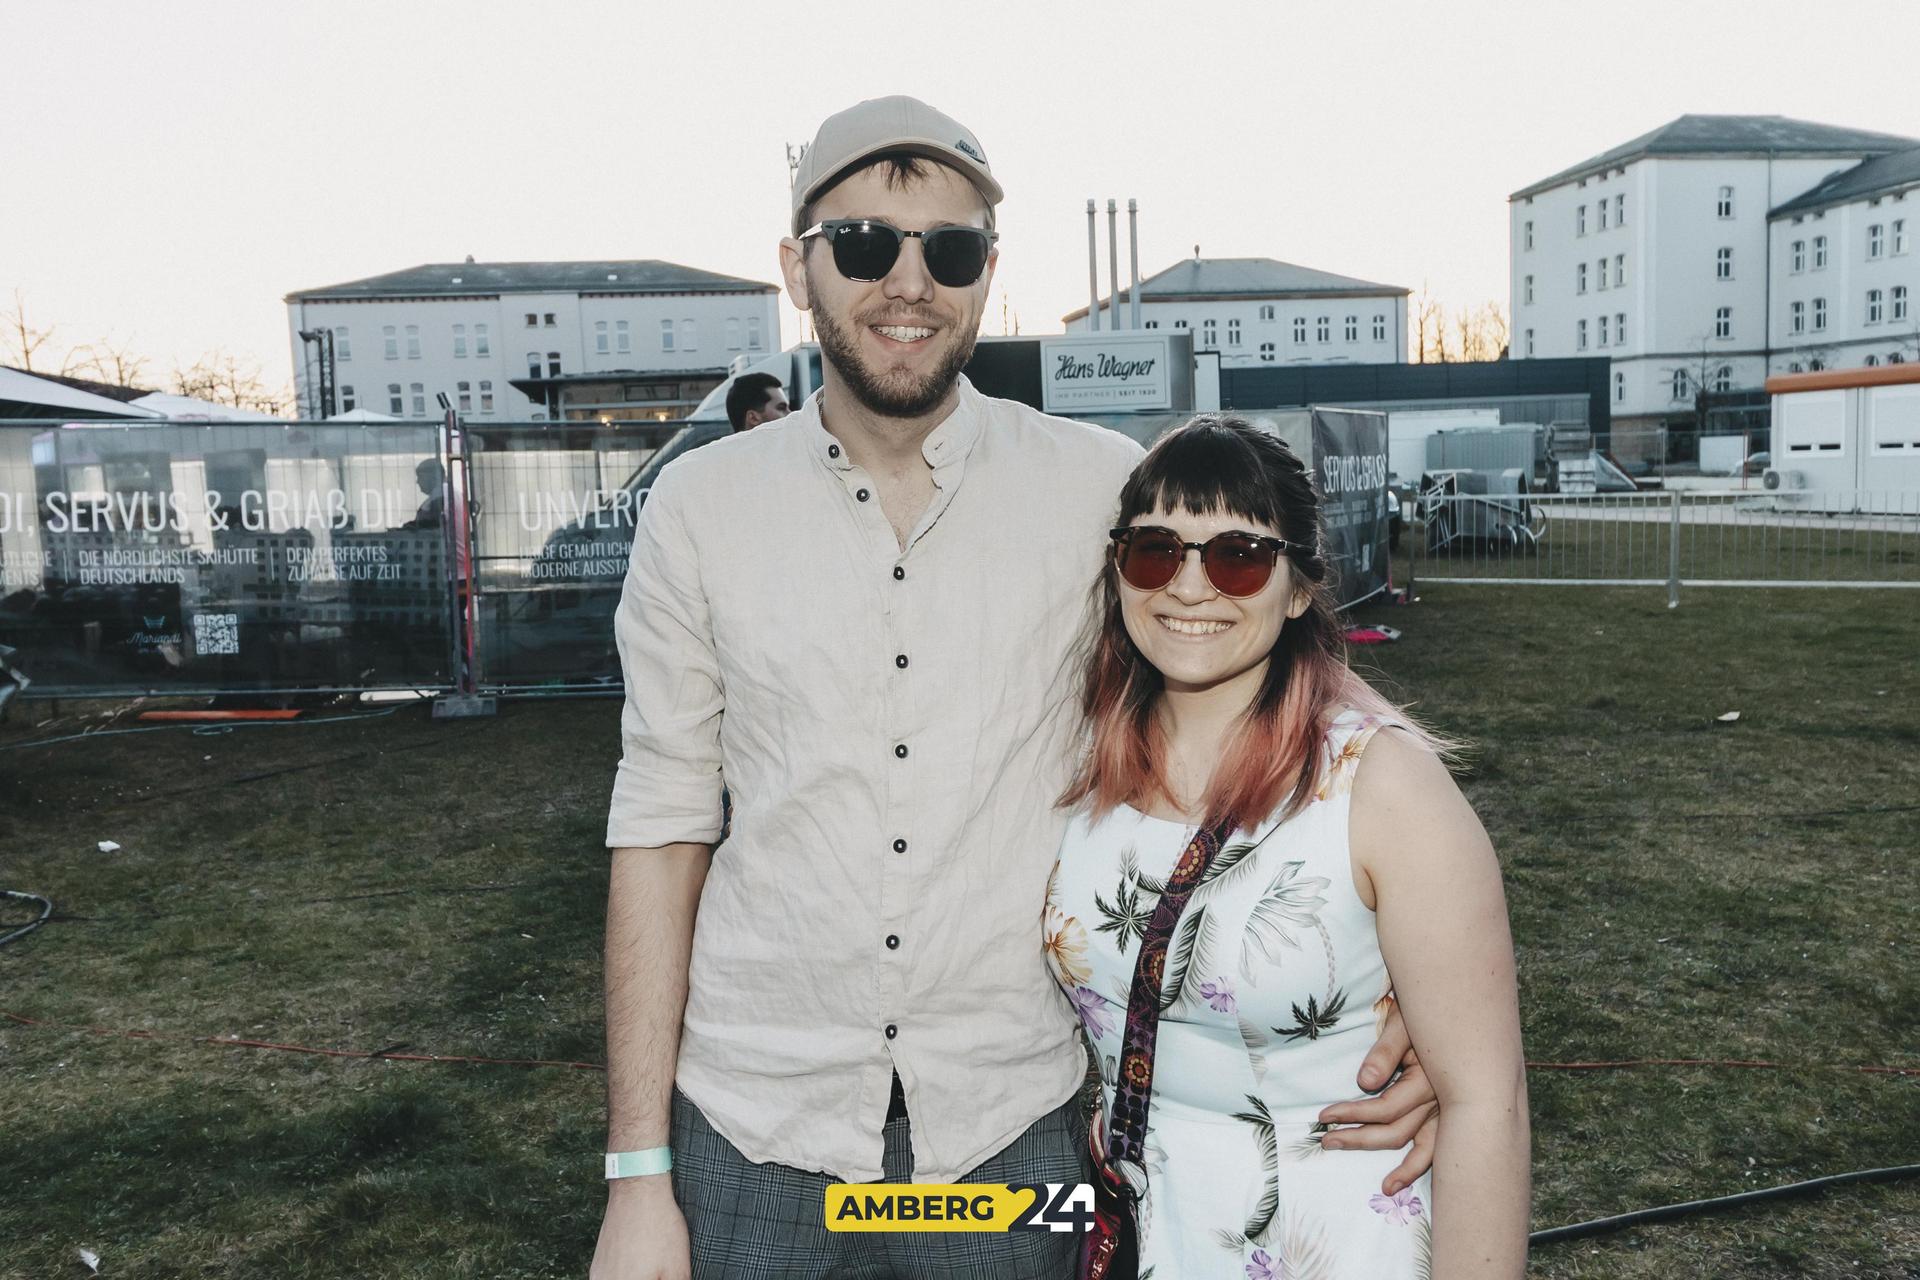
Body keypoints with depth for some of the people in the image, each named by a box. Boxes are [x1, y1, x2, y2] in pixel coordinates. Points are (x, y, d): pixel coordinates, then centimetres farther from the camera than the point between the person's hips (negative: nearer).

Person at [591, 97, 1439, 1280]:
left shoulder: (1108, 491, -6)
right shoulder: (700, 506, -2)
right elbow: (662, 827, -1)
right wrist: (639, 1179, -1)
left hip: (1011, 1127, 0)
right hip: (755, 1124, 1)